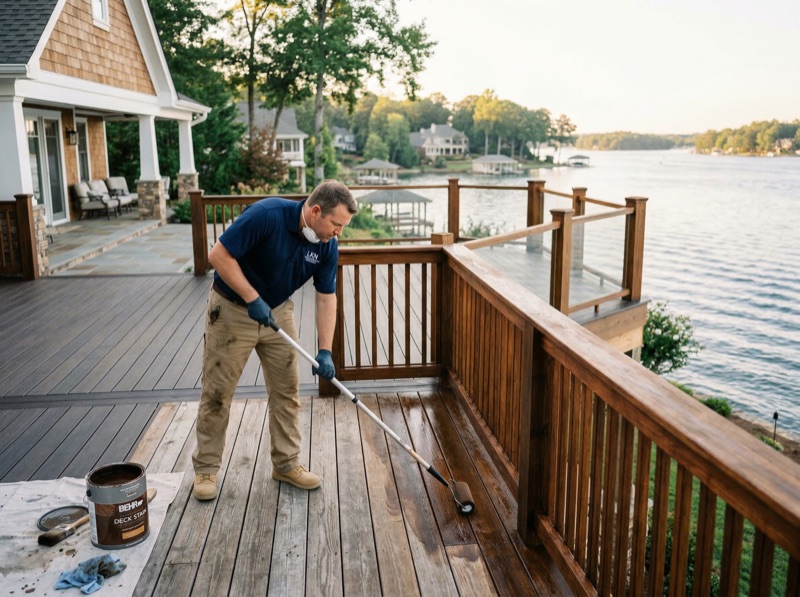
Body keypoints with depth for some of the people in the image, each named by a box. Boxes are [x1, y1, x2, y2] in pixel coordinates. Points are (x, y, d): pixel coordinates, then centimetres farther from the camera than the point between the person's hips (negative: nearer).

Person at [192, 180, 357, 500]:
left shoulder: (327, 245, -11)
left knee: (287, 390, 7)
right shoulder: (267, 215, -29)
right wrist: (253, 298, -26)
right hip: (232, 309, -5)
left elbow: (326, 297, -5)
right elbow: (219, 255, -26)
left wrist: (325, 351, -12)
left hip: (278, 311, 5)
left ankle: (286, 463, 21)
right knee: (216, 392, 3)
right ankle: (206, 467, 18)